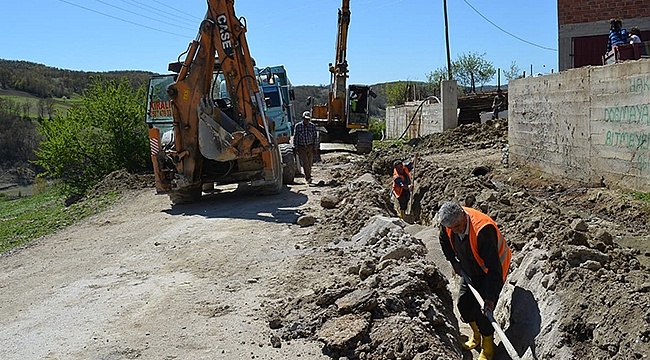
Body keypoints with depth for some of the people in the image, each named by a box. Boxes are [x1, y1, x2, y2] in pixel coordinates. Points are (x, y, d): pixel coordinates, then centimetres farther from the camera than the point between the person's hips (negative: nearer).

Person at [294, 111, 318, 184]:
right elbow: (295, 137, 2)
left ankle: (307, 176, 23)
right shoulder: (297, 126, -3)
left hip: (310, 147, 2)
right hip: (301, 148, -2)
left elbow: (315, 137, 5)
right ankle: (308, 178, -18)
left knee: (309, 163, 8)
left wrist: (315, 148, 1)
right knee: (305, 162, -14)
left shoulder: (313, 126, 1)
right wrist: (296, 148, -1)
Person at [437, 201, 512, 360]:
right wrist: (454, 263, 3)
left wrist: (490, 298, -40)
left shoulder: (483, 229, -40)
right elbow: (444, 242, 7)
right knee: (463, 303, 11)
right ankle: (476, 335, 37)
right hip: (470, 271, 7)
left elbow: (493, 267, -38)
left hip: (490, 273, -7)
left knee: (483, 311, -8)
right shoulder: (448, 223, -20)